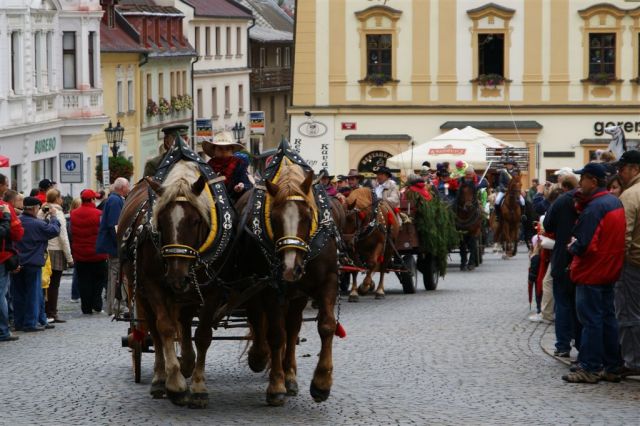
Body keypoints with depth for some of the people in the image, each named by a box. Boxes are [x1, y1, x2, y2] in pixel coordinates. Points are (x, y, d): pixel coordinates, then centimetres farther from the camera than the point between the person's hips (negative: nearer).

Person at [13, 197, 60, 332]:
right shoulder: (37, 224, -16)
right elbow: (54, 230, -7)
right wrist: (53, 218, 6)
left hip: (18, 264, 6)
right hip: (33, 263, -6)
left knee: (19, 294, 11)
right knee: (33, 294, 2)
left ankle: (19, 323, 15)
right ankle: (30, 323, 1)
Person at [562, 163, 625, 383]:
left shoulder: (594, 207, -21)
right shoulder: (615, 202, 9)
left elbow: (584, 245, -24)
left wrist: (572, 247, -4)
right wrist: (581, 201, 2)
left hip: (592, 272, -9)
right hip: (610, 271, 9)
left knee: (591, 320, -3)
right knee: (608, 318, 13)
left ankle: (590, 368, 1)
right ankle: (611, 367, 18)